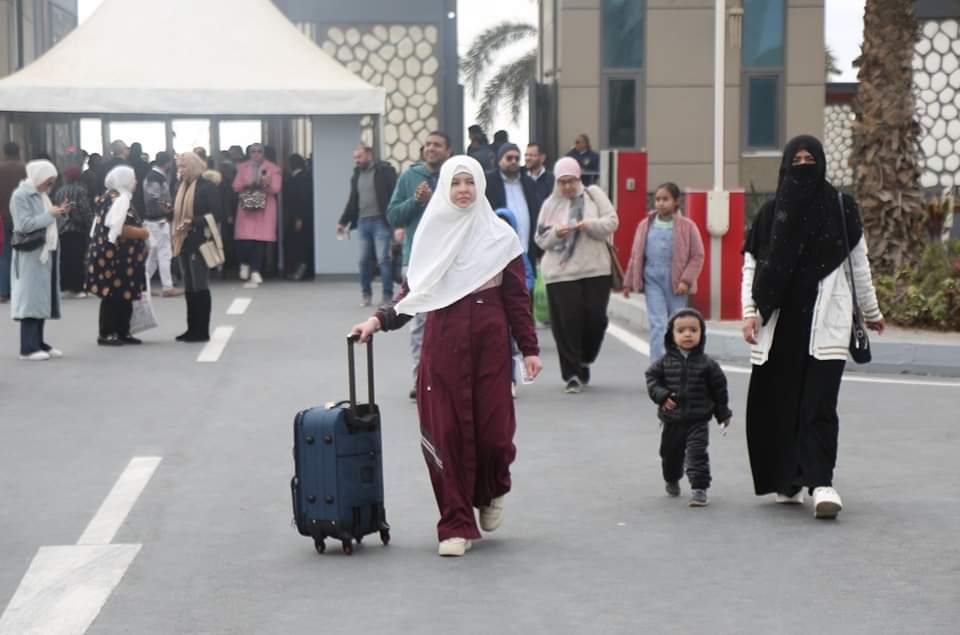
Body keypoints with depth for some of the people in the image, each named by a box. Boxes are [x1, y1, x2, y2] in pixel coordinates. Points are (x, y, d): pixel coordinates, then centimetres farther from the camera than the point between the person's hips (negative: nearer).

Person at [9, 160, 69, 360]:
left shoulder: (41, 195, 16)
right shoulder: (20, 196, -10)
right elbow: (25, 225, -18)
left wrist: (57, 213, 2)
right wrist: (50, 215, -17)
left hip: (46, 253, 8)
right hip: (31, 255, -8)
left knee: (42, 299, 9)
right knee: (31, 299, -8)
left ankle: (38, 343, 14)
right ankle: (28, 348, -7)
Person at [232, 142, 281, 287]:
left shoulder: (272, 168, 4)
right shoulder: (243, 167, 11)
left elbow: (276, 189, -3)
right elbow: (236, 186, 5)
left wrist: (266, 185, -23)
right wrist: (246, 185, -16)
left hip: (265, 209, -1)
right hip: (246, 207, 1)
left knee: (260, 240, -6)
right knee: (245, 239, -10)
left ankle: (255, 272, -3)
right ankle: (245, 264, 17)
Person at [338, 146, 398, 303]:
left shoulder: (385, 170, -4)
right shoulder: (357, 175, 16)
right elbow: (352, 201, 23)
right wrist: (343, 222, 19)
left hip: (380, 221, -6)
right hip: (363, 222, 6)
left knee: (383, 258, -7)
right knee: (364, 260, 6)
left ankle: (388, 295, -2)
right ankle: (366, 294, 16)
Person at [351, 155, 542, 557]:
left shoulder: (500, 235, 4)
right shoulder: (431, 234, 6)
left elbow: (516, 297, 4)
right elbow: (412, 293, 7)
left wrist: (529, 349, -1)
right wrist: (379, 320, -8)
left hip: (490, 341, 0)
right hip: (443, 342, 1)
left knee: (493, 427, -1)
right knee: (447, 431, -3)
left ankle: (491, 492, 32)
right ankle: (456, 526, 5)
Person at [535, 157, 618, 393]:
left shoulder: (593, 194, 6)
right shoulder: (551, 204, 8)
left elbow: (612, 222, -1)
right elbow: (541, 239, 7)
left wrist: (590, 224, -19)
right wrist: (556, 233, -14)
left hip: (596, 269, 0)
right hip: (561, 273, 0)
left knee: (596, 318, 1)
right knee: (567, 323, -6)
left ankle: (584, 362, 26)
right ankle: (571, 374, 1)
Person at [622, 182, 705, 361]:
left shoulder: (687, 226, -2)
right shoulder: (645, 225, 6)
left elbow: (697, 256, -2)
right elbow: (636, 256, 13)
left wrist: (686, 280, -12)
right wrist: (628, 282, 12)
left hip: (676, 283, -1)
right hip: (653, 280, 1)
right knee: (658, 325, -8)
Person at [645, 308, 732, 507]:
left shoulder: (707, 364, -5)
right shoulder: (665, 362, -3)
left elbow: (719, 390, 3)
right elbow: (652, 379, 0)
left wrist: (723, 414, 8)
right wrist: (662, 395, -17)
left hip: (698, 421, -2)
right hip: (671, 421, 3)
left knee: (697, 453, -13)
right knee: (670, 454, 19)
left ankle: (699, 488, -9)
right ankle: (672, 480, 45)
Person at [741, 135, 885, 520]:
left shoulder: (841, 209, 5)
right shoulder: (770, 213, 7)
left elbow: (859, 264, 12)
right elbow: (751, 265, 8)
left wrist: (871, 311, 19)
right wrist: (749, 312, -2)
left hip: (824, 321, -2)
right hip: (778, 320, 2)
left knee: (819, 403, -10)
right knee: (778, 402, 4)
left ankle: (820, 483, -14)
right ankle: (786, 479, 15)